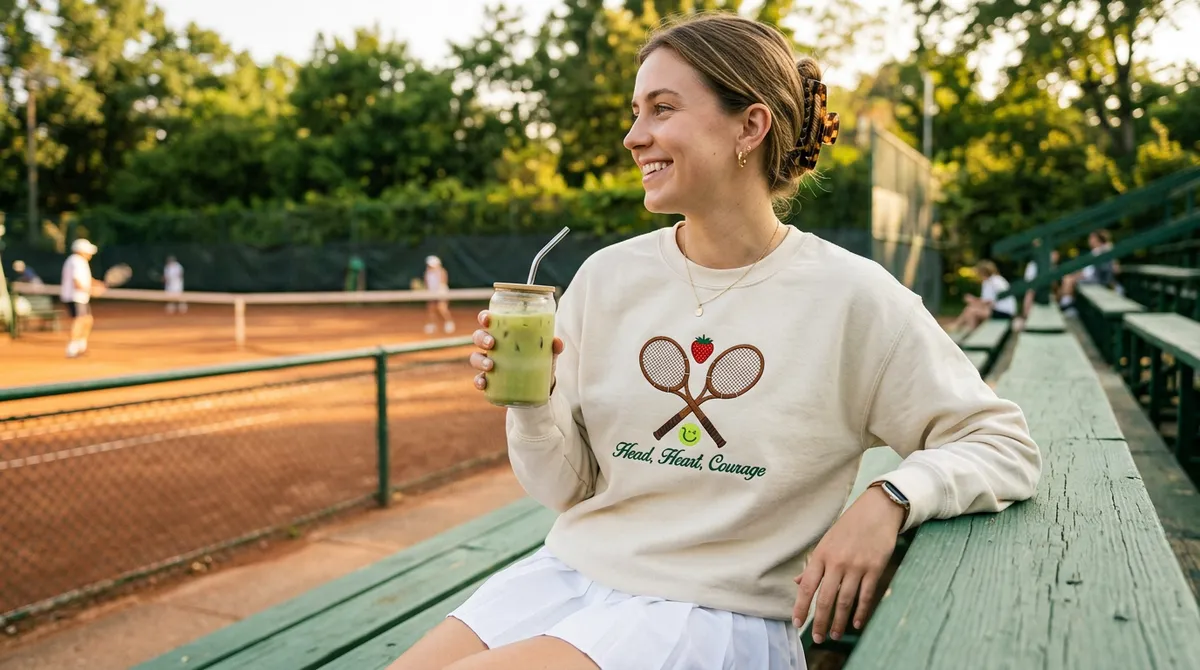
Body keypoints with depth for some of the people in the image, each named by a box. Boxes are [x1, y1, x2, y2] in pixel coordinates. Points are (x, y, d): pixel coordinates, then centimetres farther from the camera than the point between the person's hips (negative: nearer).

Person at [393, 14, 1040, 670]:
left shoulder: (850, 296, -9)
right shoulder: (607, 276, 2)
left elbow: (1006, 446, -3)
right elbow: (565, 487, 7)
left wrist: (890, 499, -21)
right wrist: (529, 403, -13)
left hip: (717, 611, -4)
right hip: (571, 570, 5)